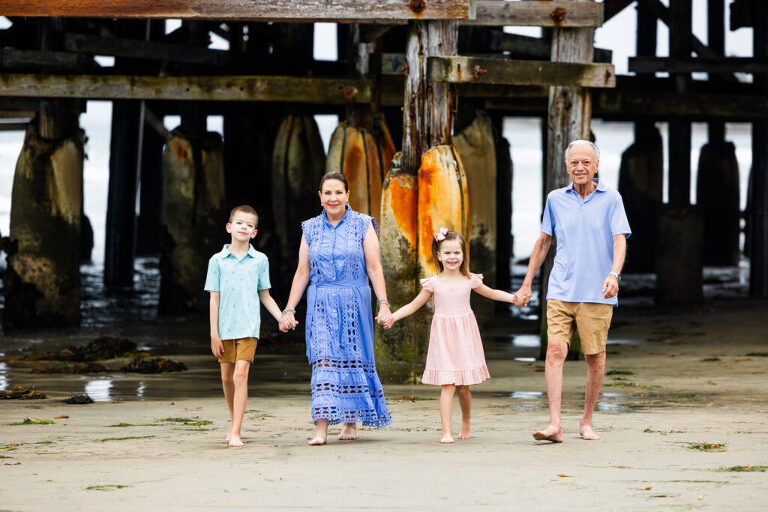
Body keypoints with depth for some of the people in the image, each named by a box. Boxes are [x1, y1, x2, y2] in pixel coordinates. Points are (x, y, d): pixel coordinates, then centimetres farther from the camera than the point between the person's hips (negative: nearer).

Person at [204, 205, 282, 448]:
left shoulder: (260, 260, 4)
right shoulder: (217, 261, 2)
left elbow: (265, 296, 12)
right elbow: (214, 298, 3)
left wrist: (282, 318, 0)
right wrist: (214, 333, -1)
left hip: (248, 327, -2)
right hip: (225, 328, 2)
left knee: (241, 374, -14)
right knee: (227, 377, 10)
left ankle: (236, 433, -16)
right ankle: (234, 422, 32)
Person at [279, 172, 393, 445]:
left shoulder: (362, 225, 3)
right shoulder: (311, 229, 8)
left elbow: (374, 268, -1)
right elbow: (302, 273, 10)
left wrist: (384, 304, -10)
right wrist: (289, 310, 5)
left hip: (354, 303, -1)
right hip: (321, 305, 1)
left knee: (352, 359, 3)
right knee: (323, 360, -10)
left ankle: (351, 423, 19)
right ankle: (321, 428, -17)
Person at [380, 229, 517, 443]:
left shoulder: (469, 280, 2)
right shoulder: (433, 283, -2)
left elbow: (492, 293, 19)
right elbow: (413, 305, 5)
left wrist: (514, 298, 8)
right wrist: (391, 317, -7)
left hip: (464, 337, 1)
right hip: (443, 338, -1)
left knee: (463, 387, 5)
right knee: (447, 385, -11)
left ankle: (466, 424, 30)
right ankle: (446, 432, -11)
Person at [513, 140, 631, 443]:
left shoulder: (610, 199, 2)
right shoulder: (556, 200, 10)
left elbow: (619, 241, -6)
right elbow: (543, 242, 20)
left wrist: (614, 274, -25)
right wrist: (527, 284, 19)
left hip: (597, 293, -1)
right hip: (561, 290, 1)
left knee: (595, 358, 3)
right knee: (555, 350, -14)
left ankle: (587, 422, 20)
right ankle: (555, 425, -19)